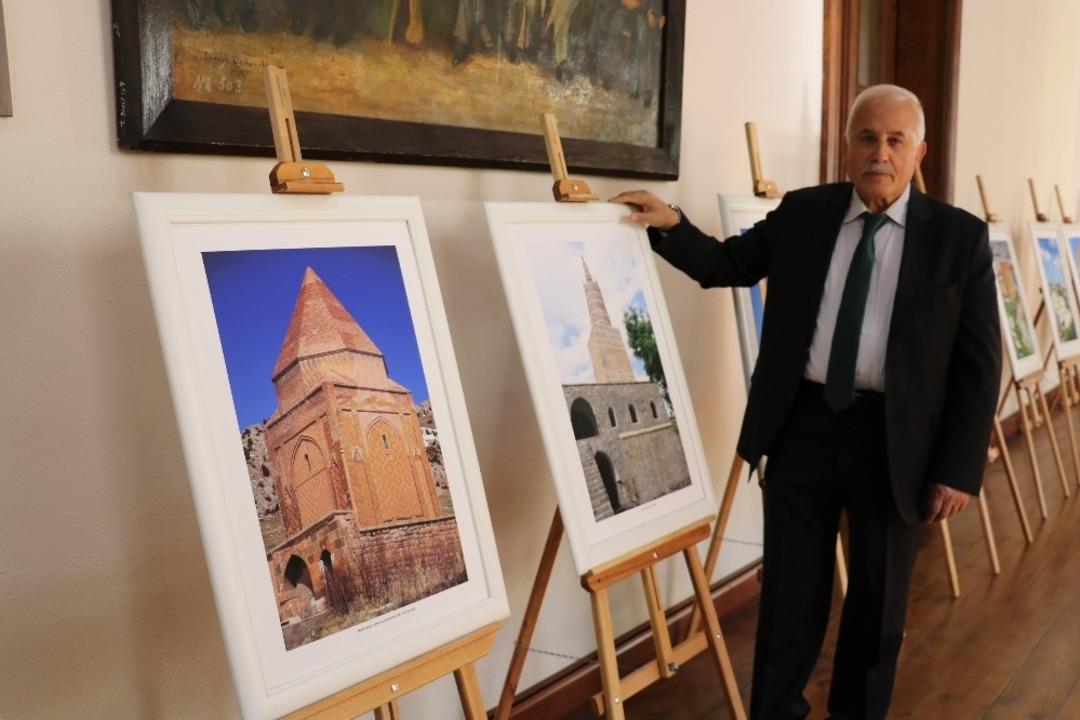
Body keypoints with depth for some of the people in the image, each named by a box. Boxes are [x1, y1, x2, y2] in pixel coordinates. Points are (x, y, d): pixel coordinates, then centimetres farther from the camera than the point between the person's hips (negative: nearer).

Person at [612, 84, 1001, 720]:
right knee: (791, 590, 13)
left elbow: (979, 364, -4)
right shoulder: (802, 213, 3)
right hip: (803, 424, 2)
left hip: (894, 437, -1)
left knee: (878, 598, 15)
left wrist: (959, 468, -9)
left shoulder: (959, 236, -4)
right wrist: (671, 225, -5)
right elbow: (729, 264, 13)